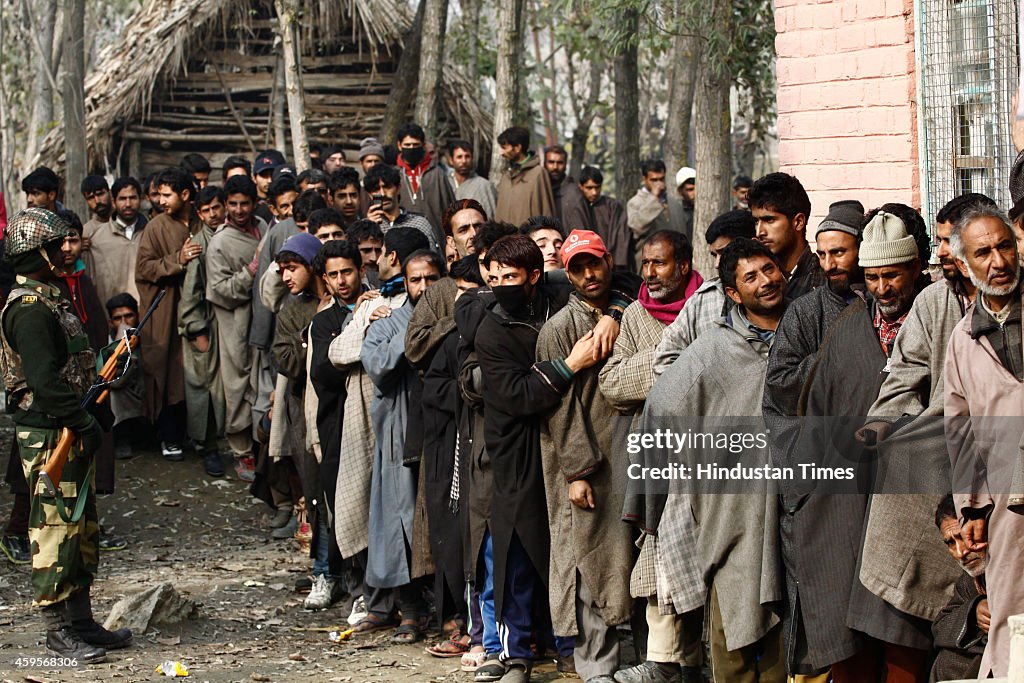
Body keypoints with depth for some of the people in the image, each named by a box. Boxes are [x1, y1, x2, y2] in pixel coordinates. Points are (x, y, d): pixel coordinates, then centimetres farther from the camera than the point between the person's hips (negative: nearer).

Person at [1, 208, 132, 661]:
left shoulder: (45, 301, 15)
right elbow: (44, 380, -25)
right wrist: (84, 423, -21)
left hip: (65, 432, 11)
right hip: (48, 434, -11)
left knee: (84, 530, 15)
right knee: (55, 531, -4)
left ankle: (81, 622, 24)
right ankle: (58, 634, 3)